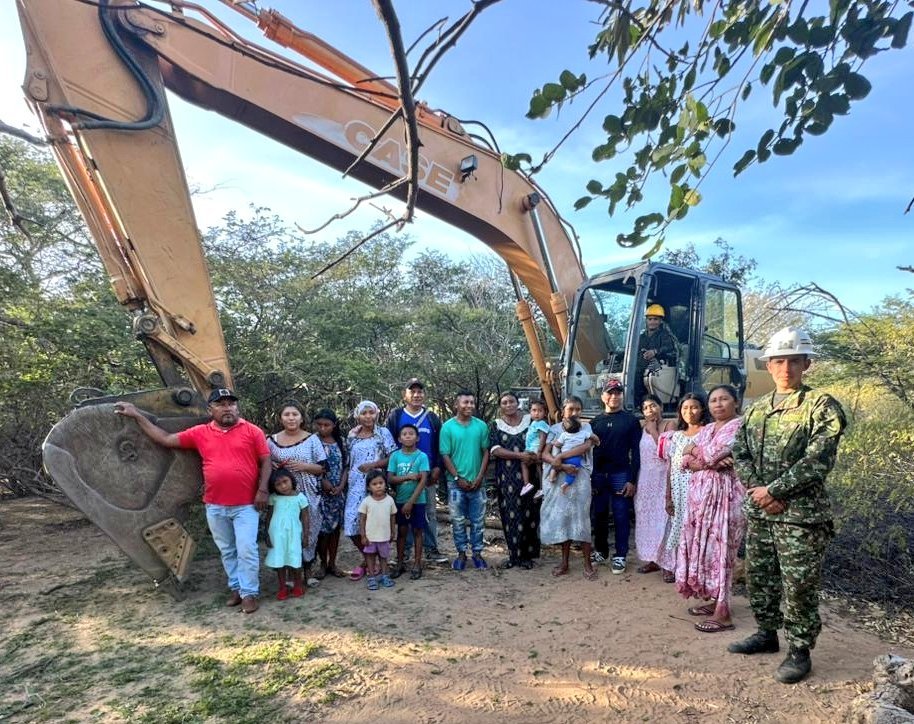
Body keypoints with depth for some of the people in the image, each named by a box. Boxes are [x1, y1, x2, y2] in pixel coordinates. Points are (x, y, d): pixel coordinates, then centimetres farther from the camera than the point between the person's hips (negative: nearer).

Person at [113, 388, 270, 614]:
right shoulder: (200, 433, 4)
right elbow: (165, 439, 8)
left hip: (246, 505, -4)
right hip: (215, 506, 4)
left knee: (247, 550, -2)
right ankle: (236, 588, 29)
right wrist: (137, 416, 6)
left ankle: (249, 593, 10)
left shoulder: (252, 431, -4)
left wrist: (262, 490, -11)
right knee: (227, 550, 15)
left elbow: (265, 462, -2)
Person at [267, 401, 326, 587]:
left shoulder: (312, 439, 1)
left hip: (308, 495, -1)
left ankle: (307, 570, 21)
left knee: (309, 531, 3)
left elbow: (323, 468, 1)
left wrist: (304, 466, -15)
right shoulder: (272, 441, 4)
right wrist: (273, 467, -9)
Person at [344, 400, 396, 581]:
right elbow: (347, 462, 16)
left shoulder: (383, 433, 2)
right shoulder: (352, 436, 13)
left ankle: (370, 559, 19)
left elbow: (394, 457, -4)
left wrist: (373, 465, -13)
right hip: (356, 485, 4)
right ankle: (368, 558, 20)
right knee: (352, 522, -2)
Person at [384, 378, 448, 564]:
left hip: (428, 473, 2)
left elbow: (439, 445, 6)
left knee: (430, 512, 7)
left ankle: (431, 549, 17)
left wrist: (437, 468, -4)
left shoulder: (432, 418, 7)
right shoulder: (395, 416, 1)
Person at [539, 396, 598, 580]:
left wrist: (560, 456, -19)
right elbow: (545, 454, -5)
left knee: (580, 518, 0)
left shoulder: (585, 428, 4)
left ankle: (587, 564, 8)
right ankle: (565, 562, 16)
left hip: (579, 479, -1)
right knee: (561, 518, 6)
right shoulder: (554, 430, 6)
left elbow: (586, 446, -16)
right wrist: (563, 466, -22)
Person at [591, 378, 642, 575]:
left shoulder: (631, 420, 0)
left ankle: (620, 556, 13)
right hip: (598, 475, 3)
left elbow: (636, 451, -3)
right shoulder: (595, 421, 10)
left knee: (621, 517, 2)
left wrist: (632, 480, -9)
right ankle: (601, 551, 25)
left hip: (621, 475, -3)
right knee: (599, 515, 10)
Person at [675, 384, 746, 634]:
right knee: (702, 546, 10)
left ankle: (723, 613, 1)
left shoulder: (739, 426, -7)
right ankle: (714, 600, 22)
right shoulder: (706, 429, 16)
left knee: (719, 549, -6)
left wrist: (695, 449, 0)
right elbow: (686, 460, 7)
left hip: (724, 494, -8)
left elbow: (712, 453, -19)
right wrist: (710, 463, -11)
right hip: (700, 492, 8)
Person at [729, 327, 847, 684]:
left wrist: (774, 490, -16)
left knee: (799, 587, 3)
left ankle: (800, 651, 20)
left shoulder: (821, 405, -8)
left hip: (802, 514, -6)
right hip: (759, 511, 6)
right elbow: (740, 455, 9)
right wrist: (756, 489, -7)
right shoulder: (756, 409, 10)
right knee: (758, 578, 16)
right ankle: (767, 633, 34)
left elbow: (818, 460, -16)